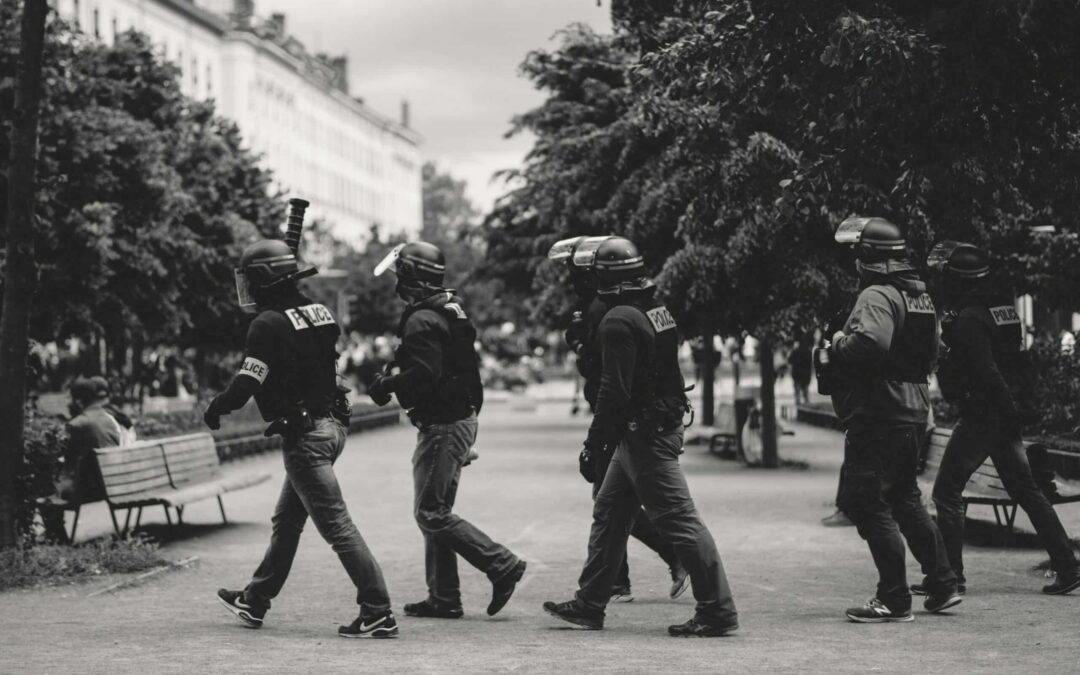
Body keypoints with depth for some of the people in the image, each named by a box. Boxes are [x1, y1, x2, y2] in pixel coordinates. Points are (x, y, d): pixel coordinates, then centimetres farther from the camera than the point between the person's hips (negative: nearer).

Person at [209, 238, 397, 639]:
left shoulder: (269, 324, -16)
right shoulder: (320, 313, 9)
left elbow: (245, 385, -19)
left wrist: (214, 410, -2)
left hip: (305, 435, -9)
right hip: (331, 424, 9)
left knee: (336, 525, -7)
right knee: (286, 521, 20)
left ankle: (378, 614, -7)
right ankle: (255, 602, 33)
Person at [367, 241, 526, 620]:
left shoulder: (422, 320, -17)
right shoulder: (450, 309, 14)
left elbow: (423, 375, -26)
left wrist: (386, 384, -12)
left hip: (443, 427, -10)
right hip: (461, 419, 10)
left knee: (431, 513, -6)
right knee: (435, 511, 13)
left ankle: (502, 565, -6)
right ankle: (444, 599, 16)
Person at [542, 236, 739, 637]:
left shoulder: (619, 321, -18)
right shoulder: (657, 311, 10)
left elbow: (615, 389, -21)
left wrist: (595, 440, -13)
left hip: (643, 434, -10)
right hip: (663, 423, 10)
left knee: (678, 520, -7)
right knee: (609, 514, 16)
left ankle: (718, 612, -4)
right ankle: (588, 605, 23)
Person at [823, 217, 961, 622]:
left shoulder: (877, 296, -15)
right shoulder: (920, 296, 15)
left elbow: (871, 343, -33)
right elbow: (930, 354, 24)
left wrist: (838, 344, -15)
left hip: (877, 417, -10)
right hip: (913, 412, 10)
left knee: (867, 504, -3)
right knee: (905, 499, 21)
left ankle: (894, 600, -2)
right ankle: (942, 585, 24)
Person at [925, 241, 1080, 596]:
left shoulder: (967, 319, -17)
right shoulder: (1002, 305, 10)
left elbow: (986, 373, -23)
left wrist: (1008, 410, -18)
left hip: (981, 416, -9)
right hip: (1009, 413, 9)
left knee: (947, 491, 1)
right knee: (1025, 489, 13)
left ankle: (949, 574, 2)